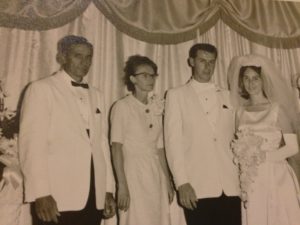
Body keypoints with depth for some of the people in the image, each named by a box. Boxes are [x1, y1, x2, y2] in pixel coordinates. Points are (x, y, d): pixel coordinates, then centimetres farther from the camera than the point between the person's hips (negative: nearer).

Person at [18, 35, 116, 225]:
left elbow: (102, 143, 11)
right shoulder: (42, 88, -1)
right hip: (57, 197, -4)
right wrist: (41, 193, -14)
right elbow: (32, 143, -8)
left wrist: (108, 189, 6)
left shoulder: (96, 95, 14)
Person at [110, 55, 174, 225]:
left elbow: (160, 147, 11)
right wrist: (122, 185, -15)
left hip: (157, 175, 5)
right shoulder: (122, 106, -7)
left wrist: (168, 181, 10)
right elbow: (117, 148, -10)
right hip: (134, 175, -5)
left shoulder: (156, 107, 10)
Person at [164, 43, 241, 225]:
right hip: (197, 188, -3)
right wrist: (182, 182, -10)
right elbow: (173, 140, -3)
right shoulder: (176, 95, 4)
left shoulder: (227, 96, 15)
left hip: (230, 186, 3)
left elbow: (235, 138, 13)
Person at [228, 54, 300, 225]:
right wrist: (241, 152, -4)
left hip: (276, 178, -3)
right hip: (251, 182, 3)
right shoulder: (240, 112, 7)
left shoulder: (277, 108, -4)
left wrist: (263, 156, -16)